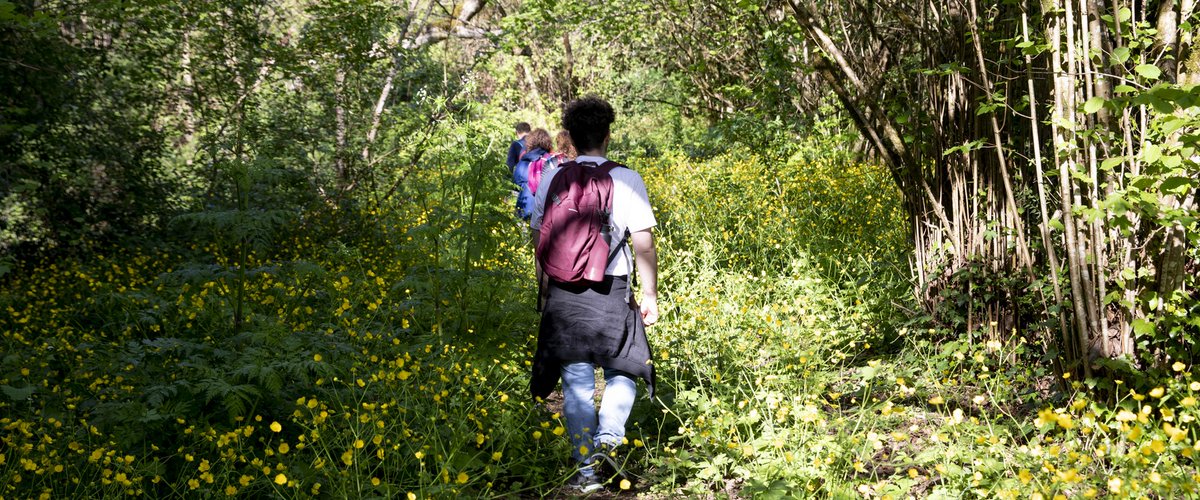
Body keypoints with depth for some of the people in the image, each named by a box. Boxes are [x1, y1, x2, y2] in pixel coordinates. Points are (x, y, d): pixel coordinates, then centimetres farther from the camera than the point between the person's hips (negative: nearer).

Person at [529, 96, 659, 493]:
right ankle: (607, 439, -5)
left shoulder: (551, 180, 3)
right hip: (611, 293, -2)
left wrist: (545, 287, 22)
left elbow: (539, 238, 10)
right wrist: (650, 295, 1)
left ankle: (585, 468, 11)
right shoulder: (626, 180, -7)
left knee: (576, 382, 9)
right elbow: (644, 244, -7)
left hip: (563, 293, 3)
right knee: (622, 370, 16)